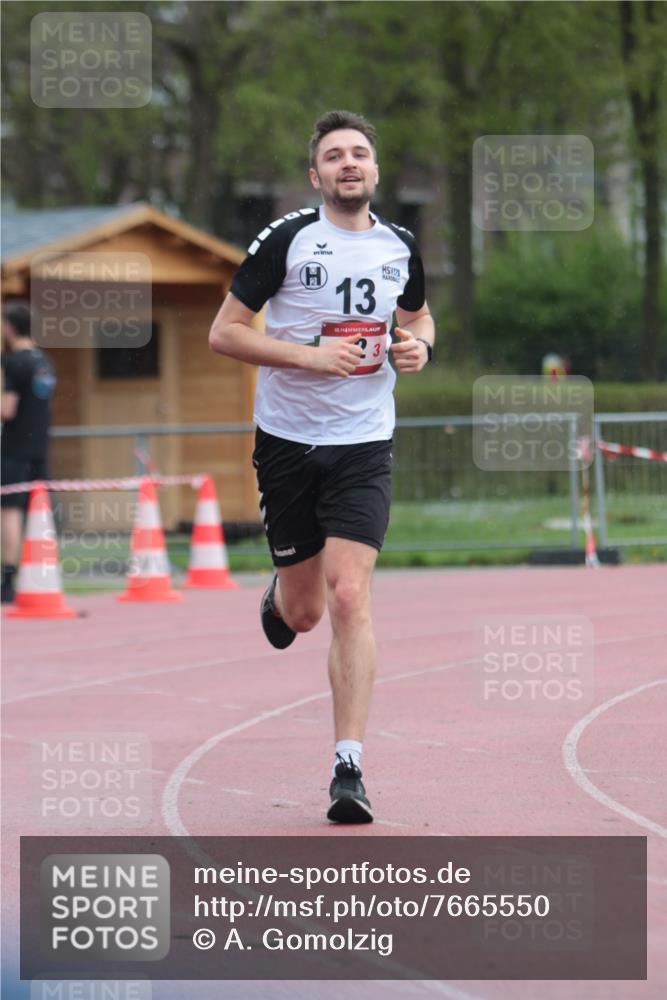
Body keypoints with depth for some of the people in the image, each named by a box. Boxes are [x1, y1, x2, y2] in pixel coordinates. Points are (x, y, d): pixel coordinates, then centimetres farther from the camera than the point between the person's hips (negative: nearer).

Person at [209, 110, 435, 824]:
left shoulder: (400, 248, 5)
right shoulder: (286, 240, -7)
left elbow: (417, 315, 24)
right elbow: (223, 332, -6)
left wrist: (419, 345, 1)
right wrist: (309, 355, -18)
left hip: (363, 448, 1)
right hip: (288, 443, -1)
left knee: (348, 597, -15)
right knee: (304, 614, 8)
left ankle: (348, 767, -12)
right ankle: (279, 597, 49)